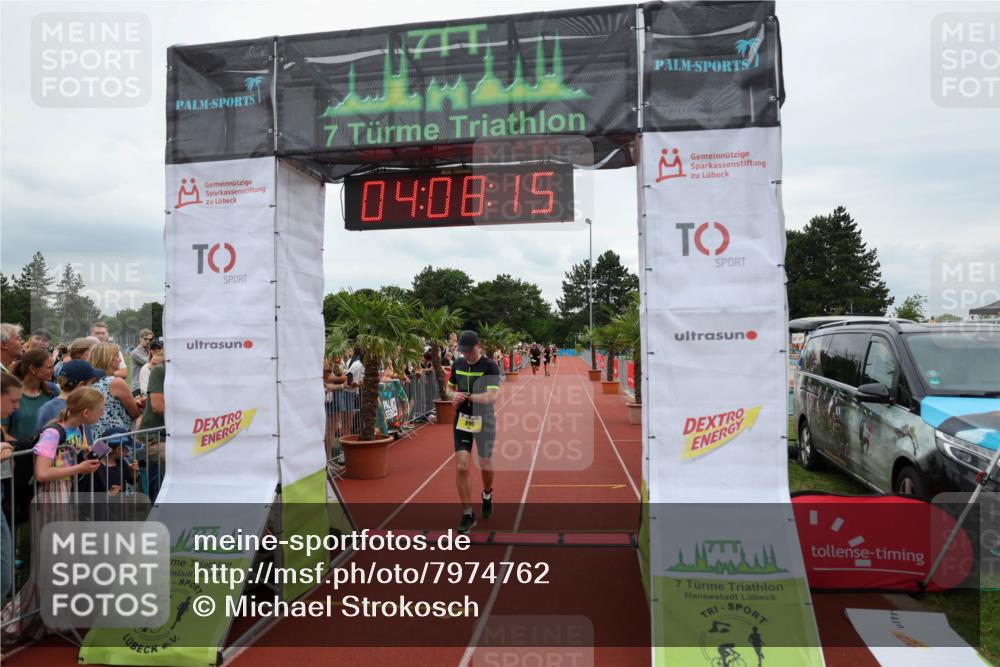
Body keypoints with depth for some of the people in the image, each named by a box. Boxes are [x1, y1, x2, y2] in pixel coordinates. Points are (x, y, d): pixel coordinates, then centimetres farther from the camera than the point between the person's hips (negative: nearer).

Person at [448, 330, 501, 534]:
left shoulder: (490, 367, -13)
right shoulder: (458, 364, 3)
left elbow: (493, 396, -24)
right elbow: (451, 387, 17)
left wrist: (466, 396, -26)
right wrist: (454, 396, -5)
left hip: (484, 422, -3)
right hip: (462, 421, 3)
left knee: (485, 466, 12)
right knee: (461, 467, -6)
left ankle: (487, 495, 46)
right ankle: (468, 514, 8)